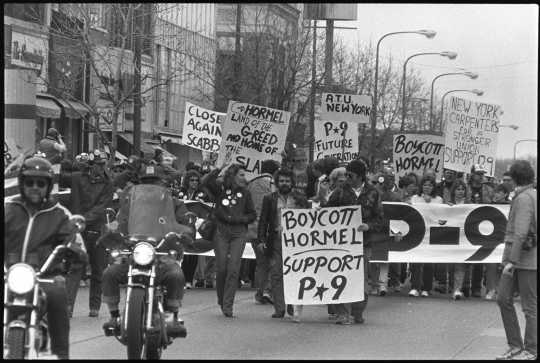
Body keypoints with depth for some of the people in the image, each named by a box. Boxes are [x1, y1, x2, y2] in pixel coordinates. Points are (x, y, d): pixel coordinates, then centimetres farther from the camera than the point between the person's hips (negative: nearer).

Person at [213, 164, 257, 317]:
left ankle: (228, 305, -7)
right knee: (221, 268, 0)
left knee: (233, 269, -9)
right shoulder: (221, 190, 6)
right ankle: (221, 299, 23)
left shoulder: (245, 193, 9)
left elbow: (253, 215, 11)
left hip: (238, 233, 0)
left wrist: (239, 219, -6)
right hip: (221, 232, 0)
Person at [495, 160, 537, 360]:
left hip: (527, 260, -9)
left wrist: (511, 261, -22)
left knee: (530, 306, -2)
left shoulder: (524, 199, -15)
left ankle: (531, 350, 5)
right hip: (515, 258, 9)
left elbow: (520, 233, -22)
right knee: (504, 299, 8)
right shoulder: (532, 195, 13)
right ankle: (515, 346, 13)